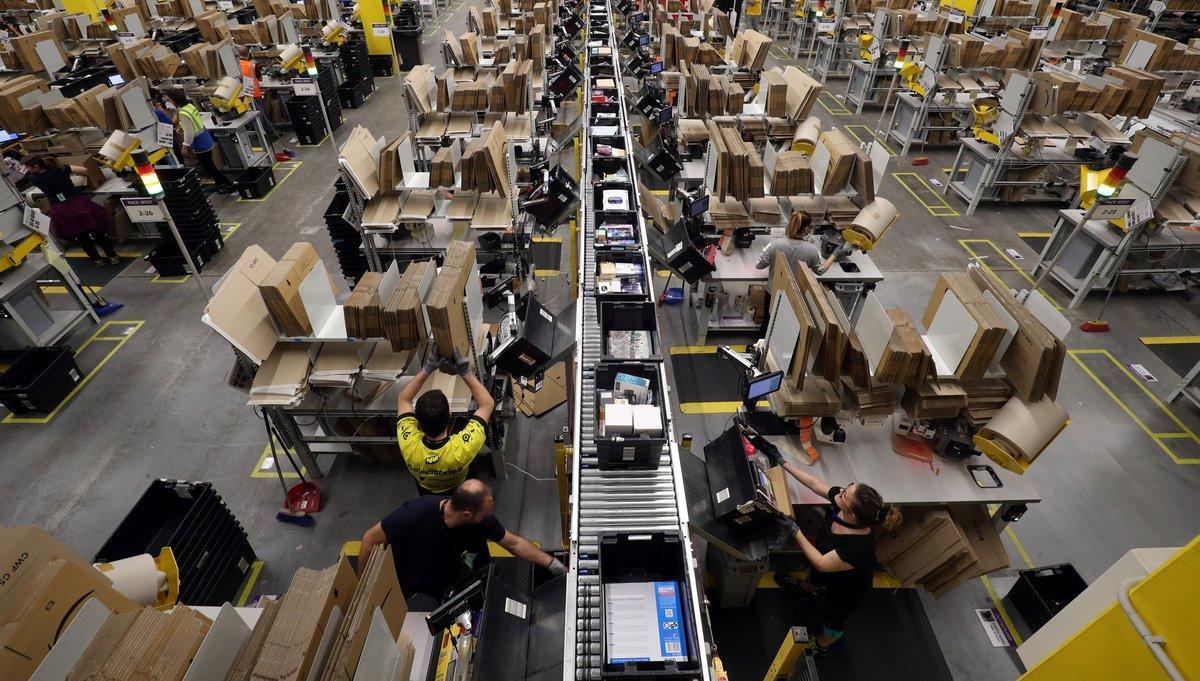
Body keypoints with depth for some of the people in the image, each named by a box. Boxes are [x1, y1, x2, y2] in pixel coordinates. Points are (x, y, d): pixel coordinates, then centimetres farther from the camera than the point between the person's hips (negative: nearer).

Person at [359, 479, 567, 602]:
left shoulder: (481, 518, -25)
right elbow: (370, 538, -23)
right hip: (408, 589, -3)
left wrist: (551, 563, -11)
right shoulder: (415, 514, -38)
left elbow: (514, 542, -10)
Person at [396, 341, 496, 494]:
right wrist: (466, 373, -33)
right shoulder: (463, 448, -47)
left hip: (425, 490, 1)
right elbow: (487, 403, -32)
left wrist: (427, 369, -29)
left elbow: (403, 399, -24)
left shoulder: (409, 447, -42)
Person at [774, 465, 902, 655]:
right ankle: (804, 588, 72)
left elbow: (821, 564, -35)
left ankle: (822, 645, 56)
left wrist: (795, 531, -39)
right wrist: (784, 464, -15)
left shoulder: (859, 547, -49)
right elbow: (813, 483, -18)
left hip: (848, 588, -5)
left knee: (832, 617, 25)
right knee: (815, 577, 37)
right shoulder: (840, 501, -34)